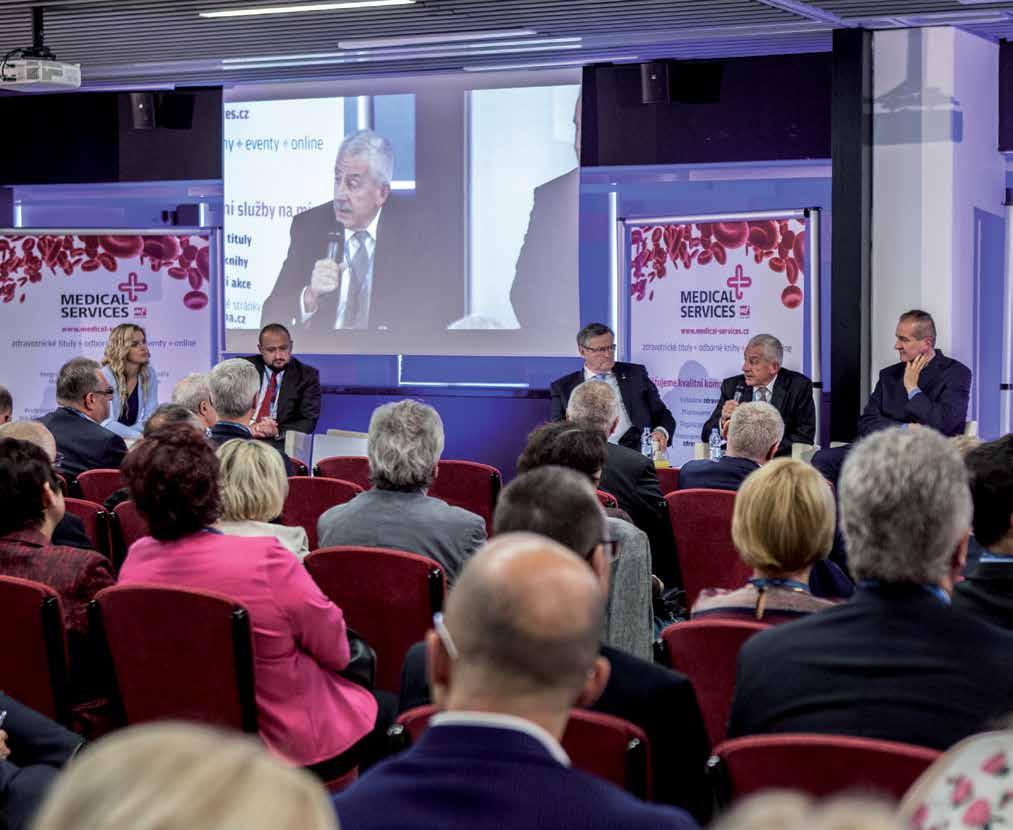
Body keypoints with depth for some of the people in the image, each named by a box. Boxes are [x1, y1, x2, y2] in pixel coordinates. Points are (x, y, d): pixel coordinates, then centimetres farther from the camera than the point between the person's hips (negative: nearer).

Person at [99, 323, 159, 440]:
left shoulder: (149, 374, 0)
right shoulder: (105, 375, -15)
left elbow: (150, 417, 1)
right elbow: (106, 424, -19)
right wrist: (139, 435, -24)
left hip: (130, 440, 5)